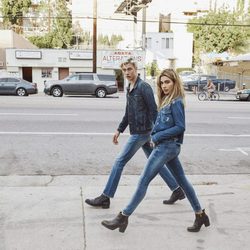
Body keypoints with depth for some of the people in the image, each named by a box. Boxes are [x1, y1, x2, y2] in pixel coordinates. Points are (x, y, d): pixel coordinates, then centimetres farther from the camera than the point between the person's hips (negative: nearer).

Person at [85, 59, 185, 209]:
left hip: (141, 132, -9)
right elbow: (128, 113, 22)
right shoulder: (129, 89, 14)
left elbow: (153, 111, -17)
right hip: (139, 132, 9)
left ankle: (105, 198, 6)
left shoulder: (144, 87, -13)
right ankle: (177, 190, 24)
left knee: (120, 162, -4)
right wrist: (119, 130, 21)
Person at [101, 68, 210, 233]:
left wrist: (158, 136, -16)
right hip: (167, 146, 10)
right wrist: (156, 136, 0)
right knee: (182, 181, 14)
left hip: (167, 146, -10)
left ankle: (124, 217, 1)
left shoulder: (176, 102, -13)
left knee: (144, 181, -6)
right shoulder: (167, 101, 13)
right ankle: (200, 215, 23)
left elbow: (180, 127, -17)